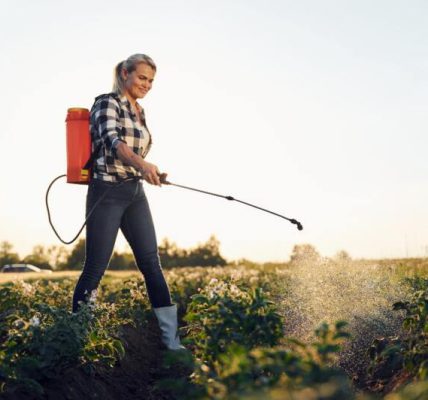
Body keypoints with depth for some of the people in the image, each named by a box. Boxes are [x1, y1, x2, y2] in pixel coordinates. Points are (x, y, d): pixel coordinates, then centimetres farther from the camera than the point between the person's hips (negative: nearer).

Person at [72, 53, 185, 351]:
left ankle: (172, 340, 1)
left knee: (152, 264, 1)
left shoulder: (139, 112, 17)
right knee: (95, 269, -2)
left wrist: (150, 171, 12)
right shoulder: (107, 103, -7)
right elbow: (112, 140, -26)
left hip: (136, 194, 7)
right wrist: (142, 164, -41)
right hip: (107, 192, -7)